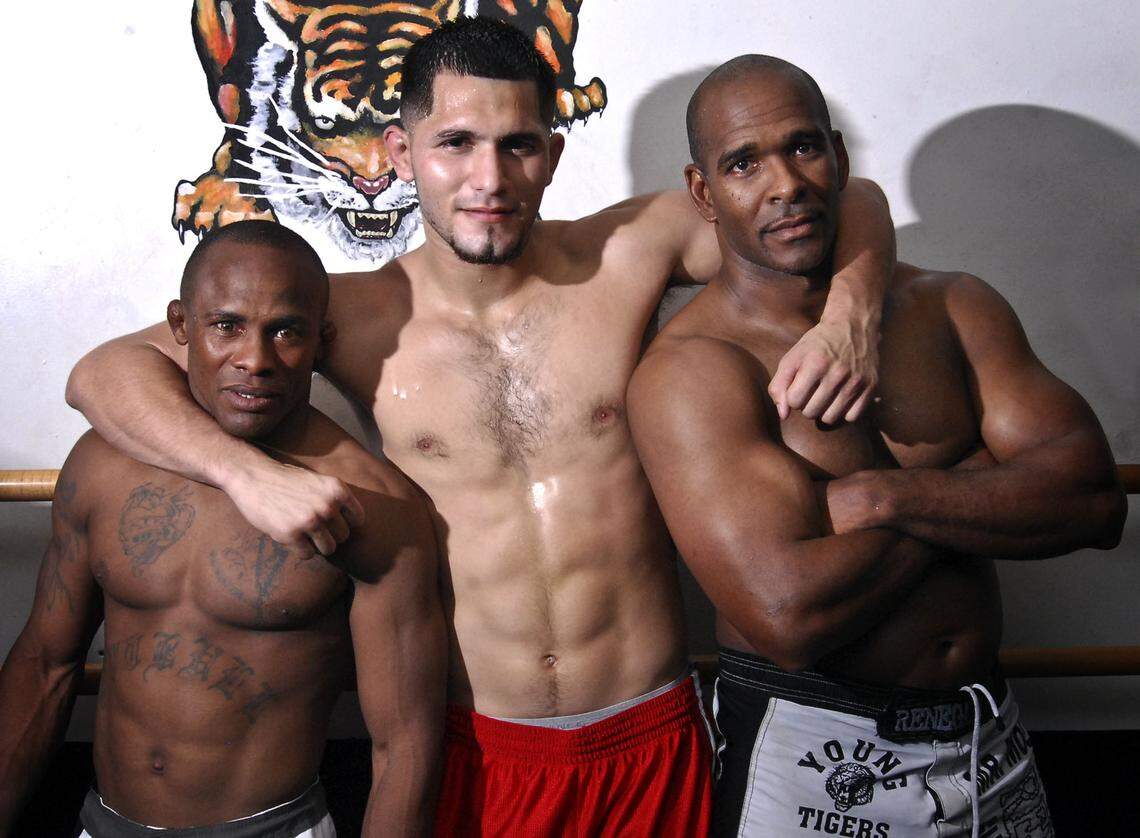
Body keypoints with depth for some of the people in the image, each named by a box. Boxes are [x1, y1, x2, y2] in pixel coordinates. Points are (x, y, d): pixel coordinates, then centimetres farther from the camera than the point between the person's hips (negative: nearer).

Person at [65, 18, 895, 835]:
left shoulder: (628, 253, -7)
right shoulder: (358, 317, -7)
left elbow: (849, 204, 3)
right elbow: (105, 370, -7)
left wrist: (851, 314, -18)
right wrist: (250, 472, -23)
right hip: (474, 747, 0)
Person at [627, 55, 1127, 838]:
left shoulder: (953, 306, 1)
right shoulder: (687, 368, -17)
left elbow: (1095, 497, -8)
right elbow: (790, 614, -27)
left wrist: (884, 496, -22)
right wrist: (981, 486, -13)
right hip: (807, 755, -4)